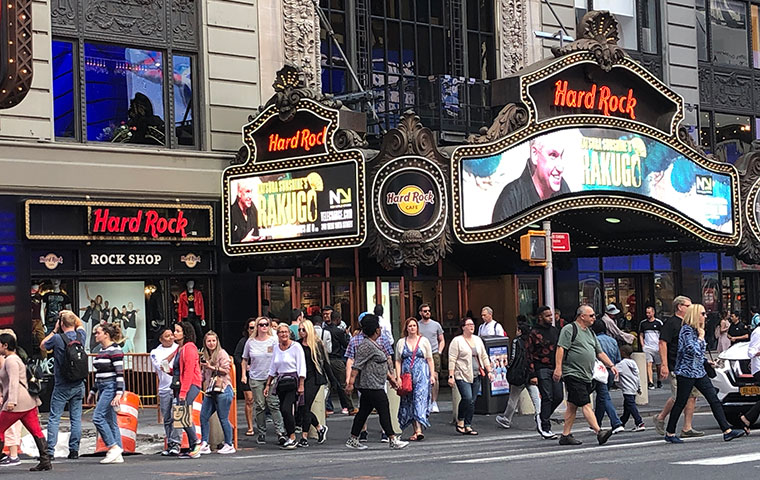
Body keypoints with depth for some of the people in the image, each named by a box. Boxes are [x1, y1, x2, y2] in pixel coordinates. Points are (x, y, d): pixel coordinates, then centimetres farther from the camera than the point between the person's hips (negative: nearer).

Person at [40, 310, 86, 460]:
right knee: (76, 418, 7)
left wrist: (54, 330, 9)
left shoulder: (57, 339, -14)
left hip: (62, 386, -4)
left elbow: (42, 345, 7)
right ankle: (74, 450, 7)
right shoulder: (81, 336, 0)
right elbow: (80, 324, 24)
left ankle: (50, 451, -5)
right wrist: (71, 314, 21)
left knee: (54, 418, -1)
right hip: (79, 384, 4)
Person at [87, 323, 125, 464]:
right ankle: (117, 455, 7)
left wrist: (119, 393, -22)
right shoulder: (101, 351, 16)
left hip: (111, 387, -9)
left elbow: (120, 373, -16)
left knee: (98, 417, -14)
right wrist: (93, 392, 23)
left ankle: (114, 447, -9)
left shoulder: (114, 351, -12)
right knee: (110, 421, 6)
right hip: (103, 388, 9)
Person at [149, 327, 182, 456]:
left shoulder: (179, 348, 7)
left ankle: (176, 443, -11)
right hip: (164, 389, 2)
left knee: (176, 416, -12)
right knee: (167, 419, 6)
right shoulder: (155, 352, 9)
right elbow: (161, 366, -8)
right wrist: (174, 353, -10)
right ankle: (170, 445, 14)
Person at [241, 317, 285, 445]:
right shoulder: (250, 342, 6)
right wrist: (243, 374, 8)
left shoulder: (274, 340, 0)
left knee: (274, 404, -9)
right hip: (255, 378, 2)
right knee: (259, 407, 3)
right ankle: (261, 433, 12)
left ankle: (280, 432, -8)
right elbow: (245, 360, 17)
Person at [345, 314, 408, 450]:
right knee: (384, 411, -7)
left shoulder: (373, 344, 17)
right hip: (372, 386, -11)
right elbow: (356, 365, -21)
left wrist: (390, 378, 26)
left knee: (363, 412, 12)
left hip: (370, 387, 11)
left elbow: (381, 365, 25)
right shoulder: (366, 346, -17)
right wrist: (351, 382, -24)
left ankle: (353, 440, 16)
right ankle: (393, 440, -3)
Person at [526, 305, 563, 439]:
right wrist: (532, 375, -12)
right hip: (542, 369, -6)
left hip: (555, 369, 6)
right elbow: (529, 354, -6)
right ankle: (545, 428, 0)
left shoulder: (555, 330, 15)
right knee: (547, 398, -8)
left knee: (559, 396, 0)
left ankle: (542, 418, 21)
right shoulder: (534, 333, -5)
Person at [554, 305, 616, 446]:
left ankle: (565, 435, 12)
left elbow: (600, 353, 25)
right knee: (586, 404, -13)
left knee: (573, 406, 10)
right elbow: (560, 349, -13)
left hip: (586, 376, 9)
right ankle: (599, 432, -20)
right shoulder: (569, 329, -5)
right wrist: (558, 368, -21)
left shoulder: (590, 333, 21)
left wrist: (611, 365, 13)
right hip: (573, 375, -9)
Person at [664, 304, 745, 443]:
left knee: (714, 400, 0)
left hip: (699, 372, 9)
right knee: (681, 403, -1)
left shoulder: (697, 330, 15)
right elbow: (693, 349, -24)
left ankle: (727, 431, -3)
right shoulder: (686, 330, -13)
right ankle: (669, 433, 11)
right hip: (686, 372, -9)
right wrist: (701, 337, -11)